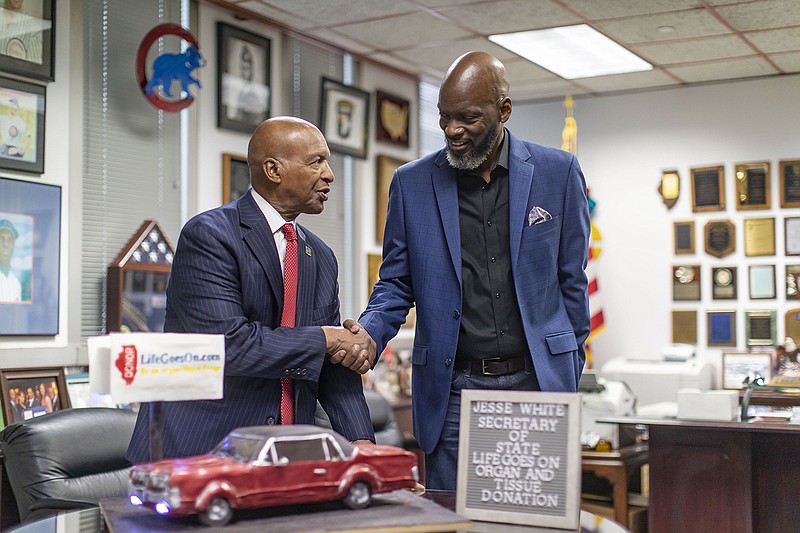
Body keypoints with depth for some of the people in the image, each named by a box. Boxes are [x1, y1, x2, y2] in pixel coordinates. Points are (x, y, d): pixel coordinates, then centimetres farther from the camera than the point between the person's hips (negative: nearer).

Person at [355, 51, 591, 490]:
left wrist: (568, 377, 7)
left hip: (537, 385, 0)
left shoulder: (557, 173, 1)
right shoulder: (412, 183, 3)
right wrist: (368, 334, -12)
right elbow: (396, 284, 8)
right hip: (453, 391, 0)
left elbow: (571, 279, 7)